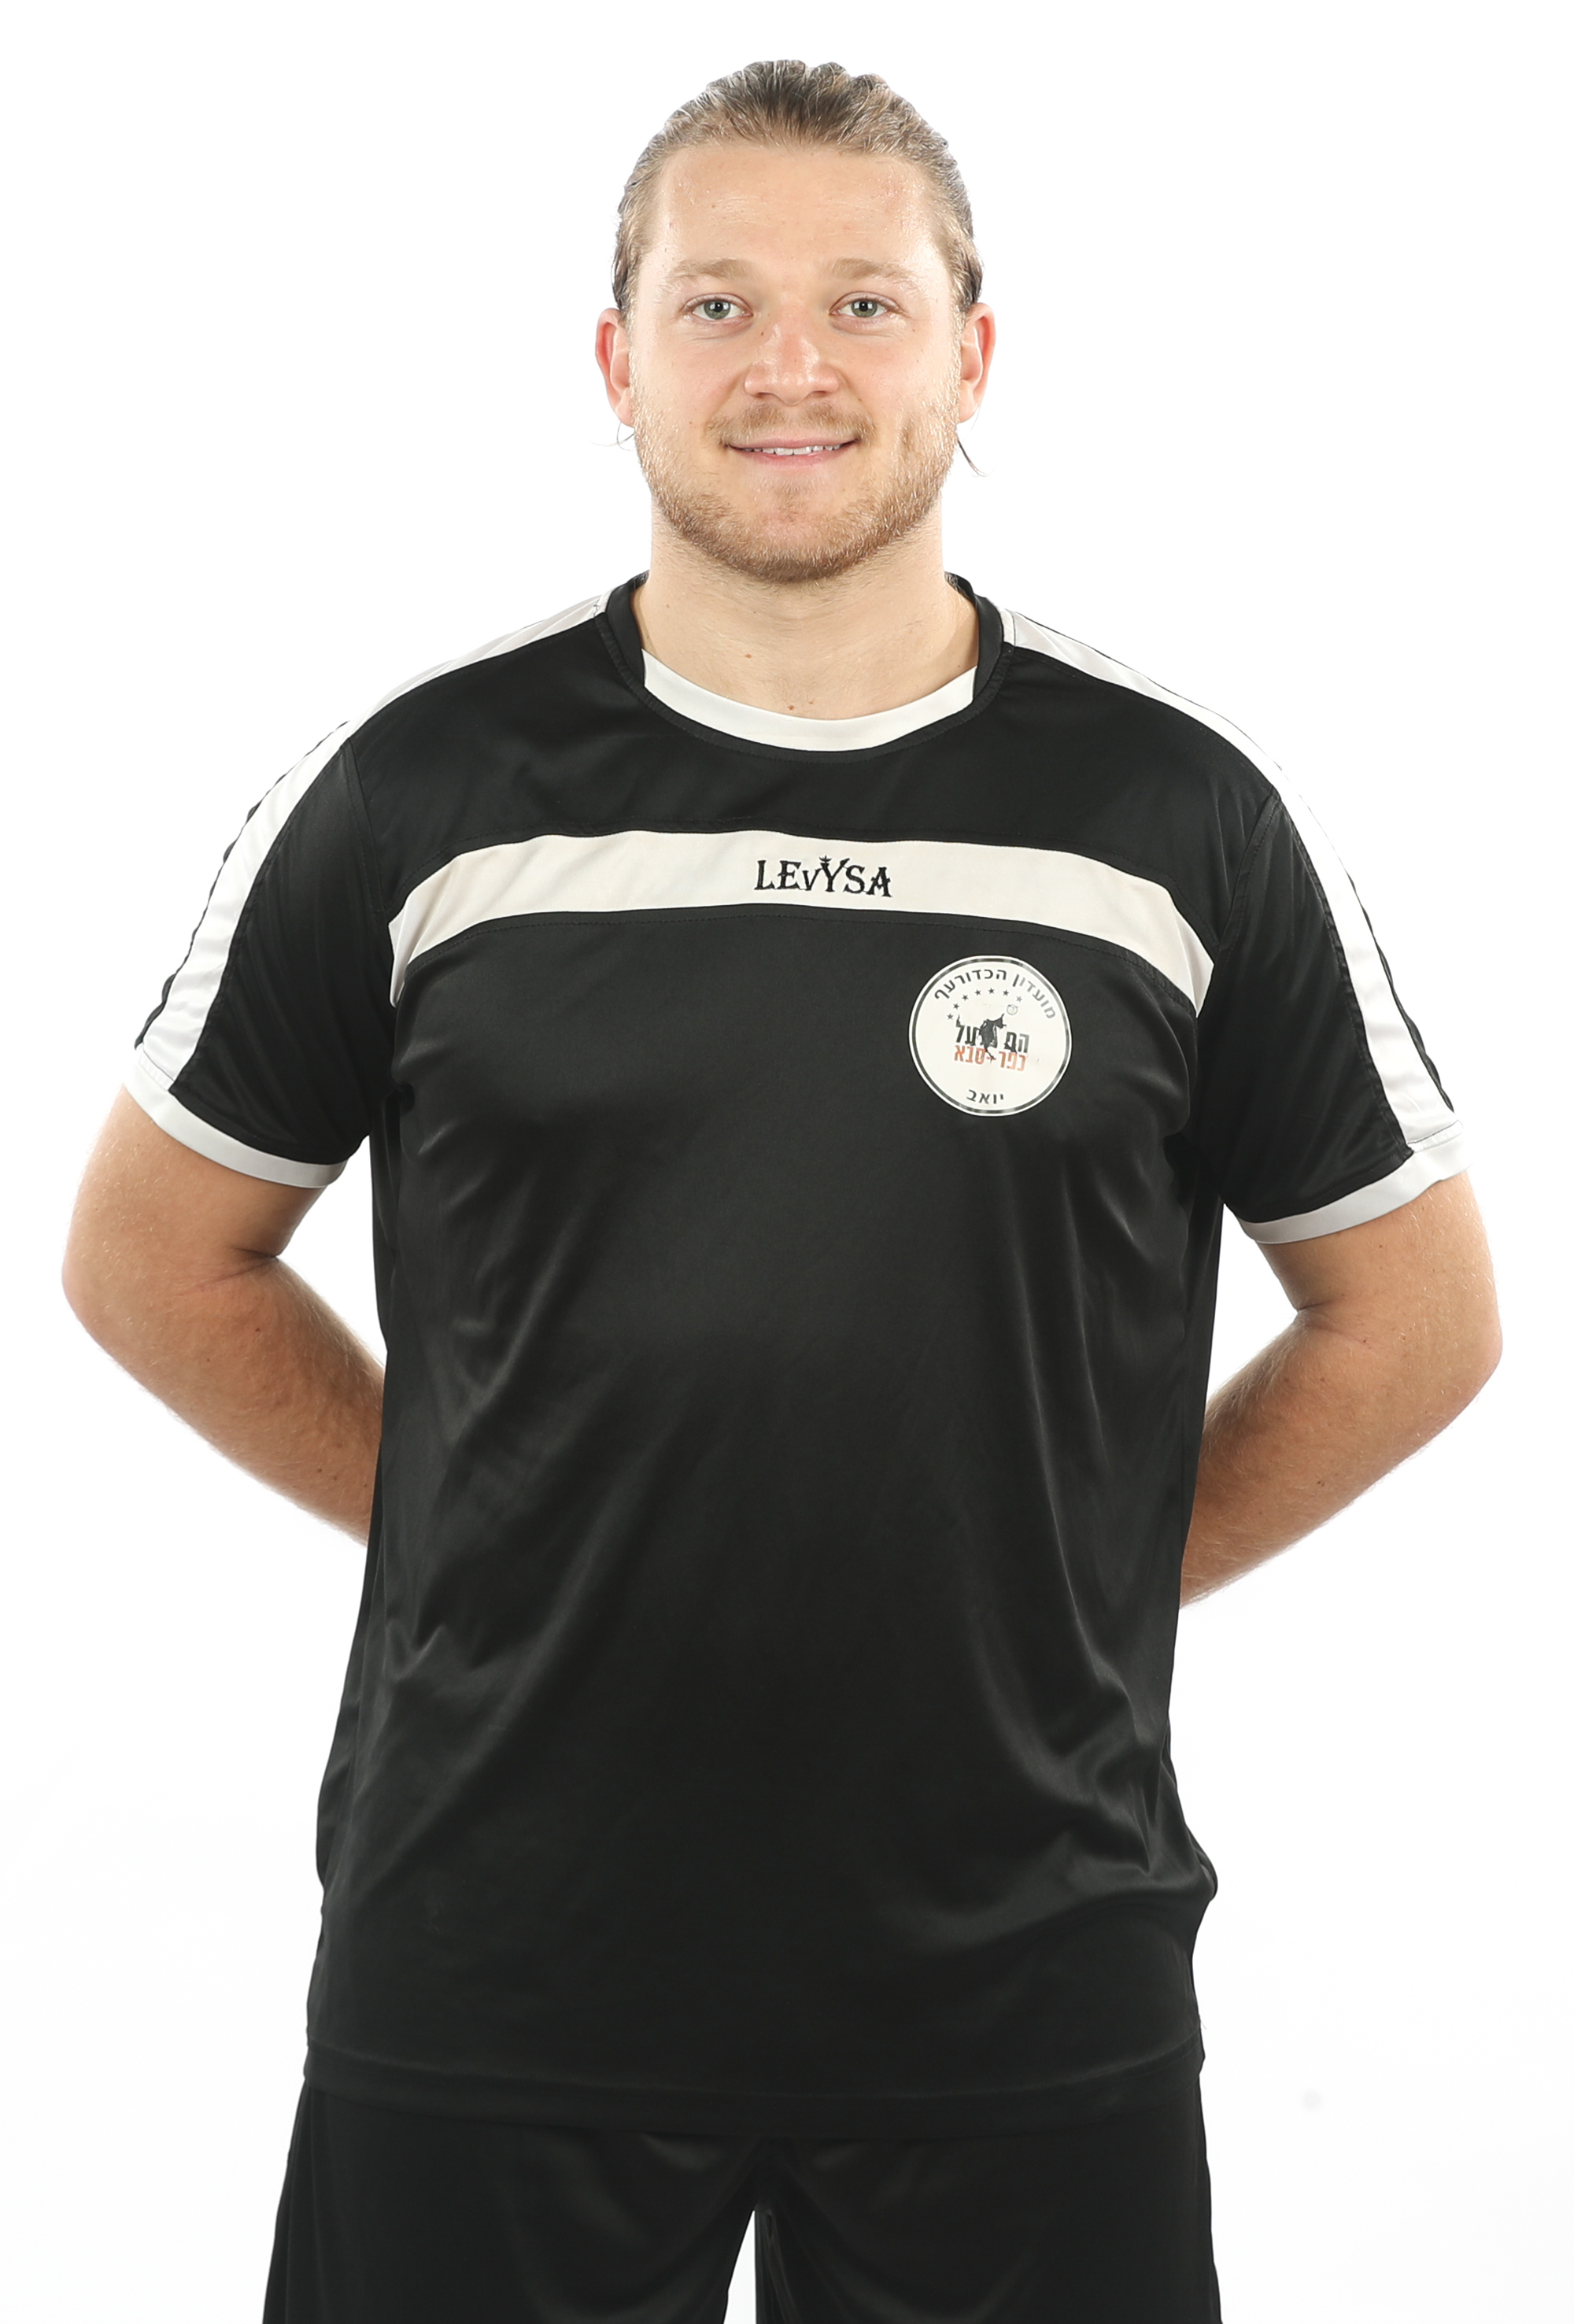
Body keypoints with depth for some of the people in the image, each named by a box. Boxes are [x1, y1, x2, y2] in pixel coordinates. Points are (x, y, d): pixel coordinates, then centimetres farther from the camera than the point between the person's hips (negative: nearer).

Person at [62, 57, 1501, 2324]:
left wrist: (1072, 1583, 5)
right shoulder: (424, 796, 0)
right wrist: (502, 1540, 5)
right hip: (493, 1950, 0)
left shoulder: (1178, 817, 0)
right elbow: (156, 1253, 10)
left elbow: (1413, 1317, 9)